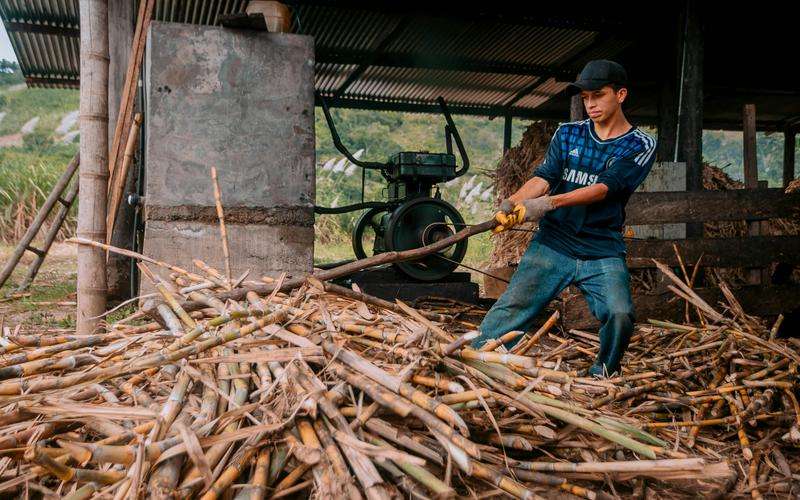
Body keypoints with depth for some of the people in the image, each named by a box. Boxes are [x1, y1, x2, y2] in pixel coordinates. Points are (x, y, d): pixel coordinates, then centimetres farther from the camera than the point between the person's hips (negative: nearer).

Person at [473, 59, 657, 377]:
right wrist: (513, 202, -23)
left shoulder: (640, 146, 1)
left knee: (620, 315, -18)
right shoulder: (568, 134, 12)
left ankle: (601, 380, 7)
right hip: (552, 243, 2)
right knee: (510, 309, -11)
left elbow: (604, 188, -14)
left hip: (602, 252, -1)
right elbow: (543, 177, -2)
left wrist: (550, 202, -28)